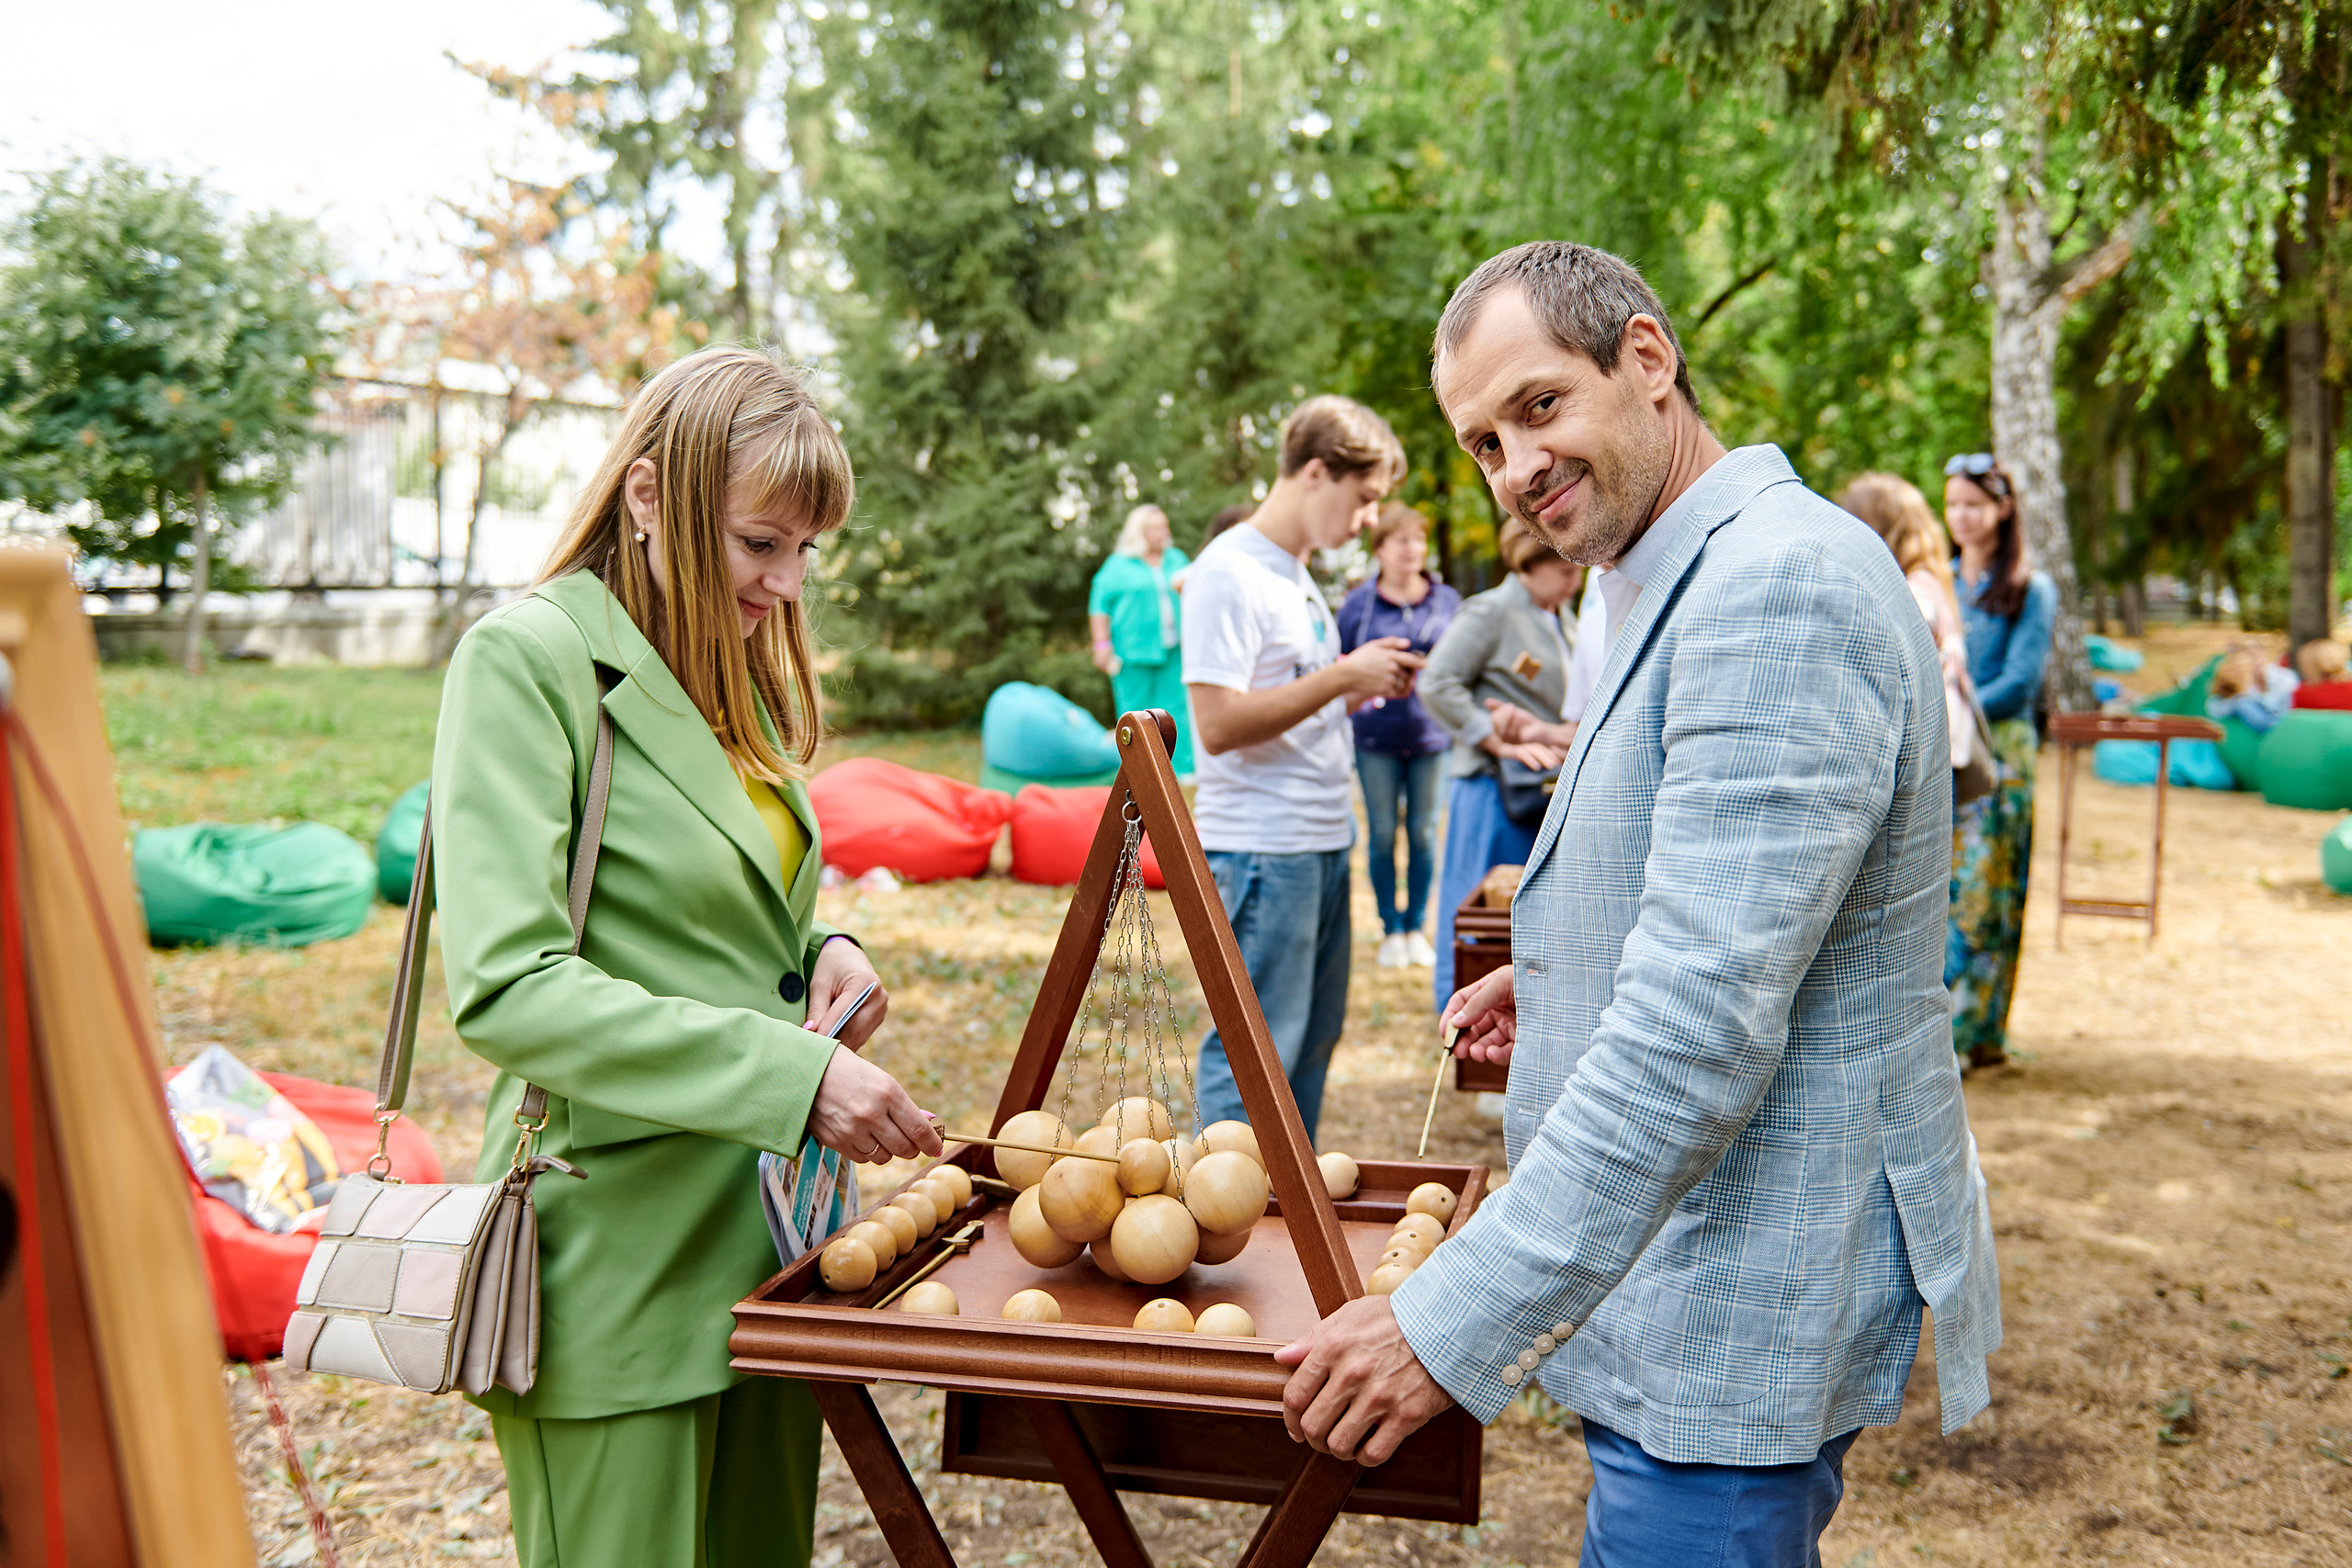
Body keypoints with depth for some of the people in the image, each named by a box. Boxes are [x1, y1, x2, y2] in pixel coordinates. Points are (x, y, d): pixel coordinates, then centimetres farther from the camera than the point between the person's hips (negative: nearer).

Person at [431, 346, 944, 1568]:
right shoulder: (525, 658, -14)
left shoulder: (737, 667, 12)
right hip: (621, 1250, -8)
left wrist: (822, 950, 0)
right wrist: (789, 1071, -27)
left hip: (766, 1228, 8)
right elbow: (505, 988, -23)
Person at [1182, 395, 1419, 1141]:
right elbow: (1219, 724, -20)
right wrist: (1341, 677, -16)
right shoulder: (1229, 572, -14)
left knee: (1313, 1038, 15)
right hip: (1260, 849, -10)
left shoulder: (1296, 574, 16)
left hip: (1322, 842, 10)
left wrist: (1367, 680, 5)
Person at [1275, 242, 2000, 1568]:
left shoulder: (1780, 586, -24)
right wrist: (1567, 976, 10)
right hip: (1710, 1278, 10)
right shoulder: (1693, 584, 12)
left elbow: (1703, 1027, -30)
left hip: (1746, 1322, -10)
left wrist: (1460, 1320, -28)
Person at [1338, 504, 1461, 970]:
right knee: (1382, 833, 4)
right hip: (1376, 737, -1)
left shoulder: (1447, 600, 6)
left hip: (1430, 734, 1)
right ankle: (1391, 931, 15)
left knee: (1423, 832, 7)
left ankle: (1416, 927, 20)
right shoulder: (1359, 603, 0)